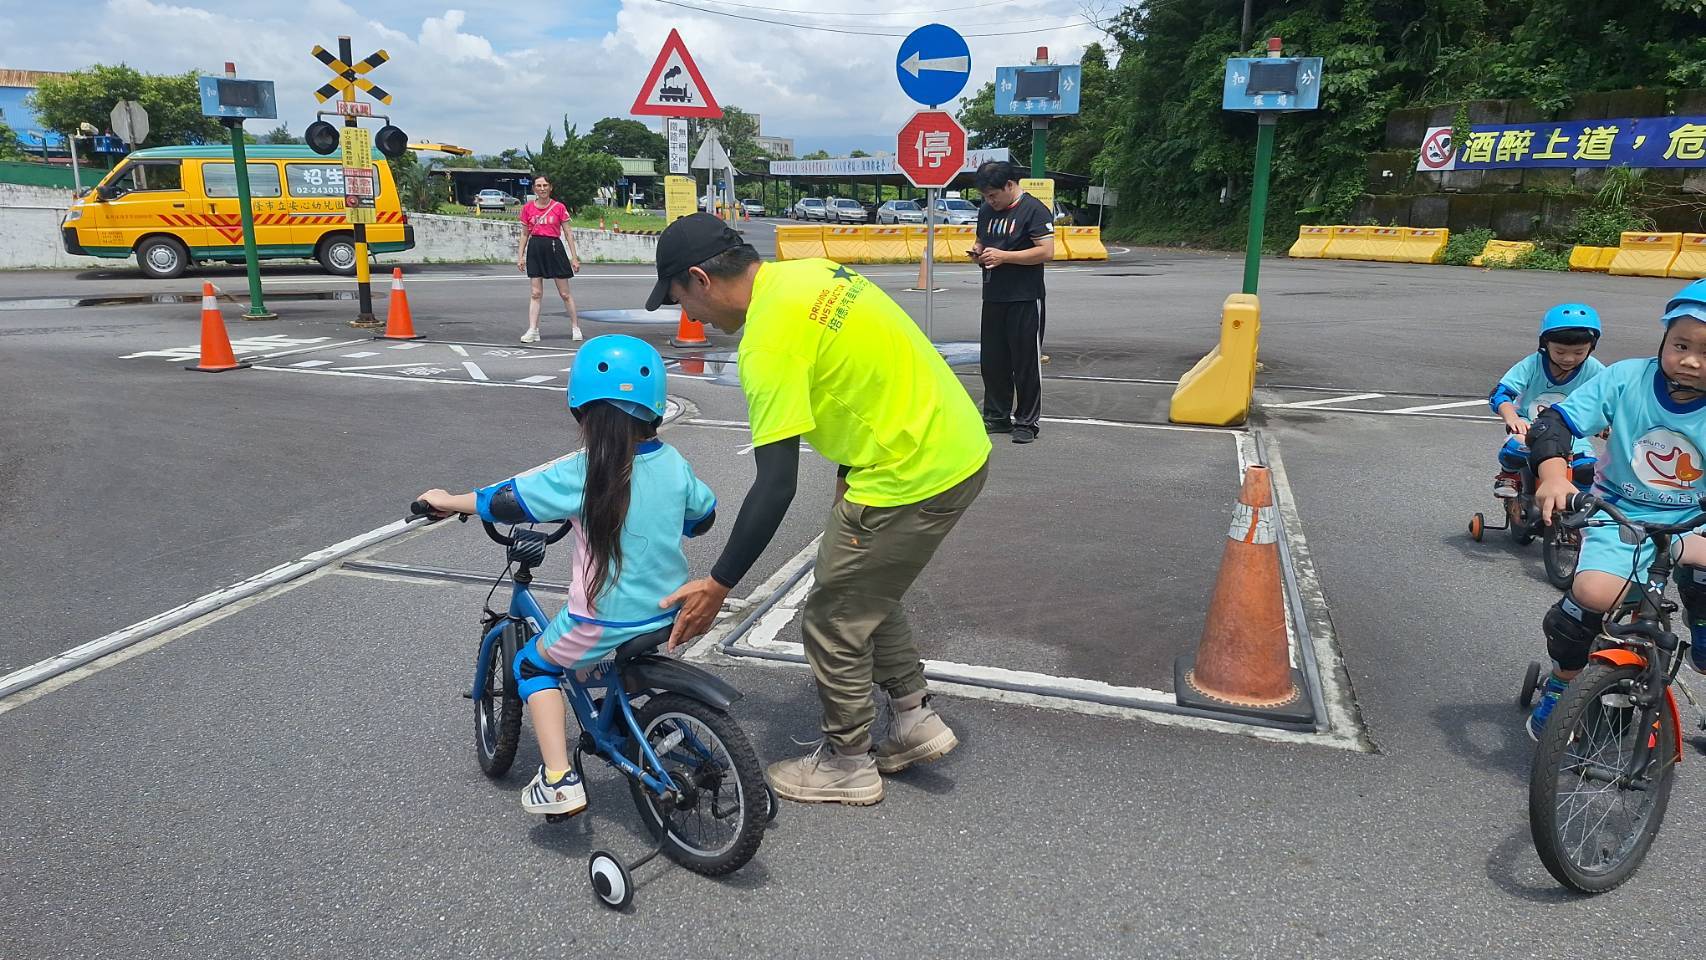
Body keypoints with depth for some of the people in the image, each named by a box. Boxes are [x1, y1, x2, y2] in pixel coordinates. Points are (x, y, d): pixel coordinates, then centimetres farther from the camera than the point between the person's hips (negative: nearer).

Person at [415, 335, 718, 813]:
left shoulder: (581, 473, -16)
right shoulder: (674, 463, -3)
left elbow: (506, 500, -8)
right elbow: (705, 515, 13)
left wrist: (446, 501, 10)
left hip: (602, 625, -5)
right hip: (670, 614, 5)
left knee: (532, 666, 20)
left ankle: (559, 780, 10)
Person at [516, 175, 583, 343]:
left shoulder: (559, 208, 0)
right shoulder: (527, 208, 6)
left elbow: (568, 233, 2)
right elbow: (524, 234, 11)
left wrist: (574, 257, -2)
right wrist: (520, 256, 6)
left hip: (554, 248, -2)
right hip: (535, 249, 2)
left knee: (565, 293, 4)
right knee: (536, 293, 0)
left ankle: (575, 327, 16)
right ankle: (533, 330, 1)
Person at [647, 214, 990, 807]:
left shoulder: (769, 338, -20)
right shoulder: (811, 274, 7)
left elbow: (776, 485, -23)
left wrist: (717, 586, -16)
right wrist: (850, 474, 22)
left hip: (911, 478, -9)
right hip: (962, 450, 10)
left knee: (833, 621, 7)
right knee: (867, 596, 25)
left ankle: (847, 764, 24)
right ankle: (916, 718, 33)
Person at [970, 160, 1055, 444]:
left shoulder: (1034, 210, -9)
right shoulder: (986, 211, 13)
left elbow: (1046, 251, -17)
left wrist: (1003, 256, -20)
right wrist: (977, 252, 1)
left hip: (1025, 300, -7)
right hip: (993, 298, 7)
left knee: (1026, 362, -1)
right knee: (992, 360, 10)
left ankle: (1026, 422, 7)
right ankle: (997, 417, 22)